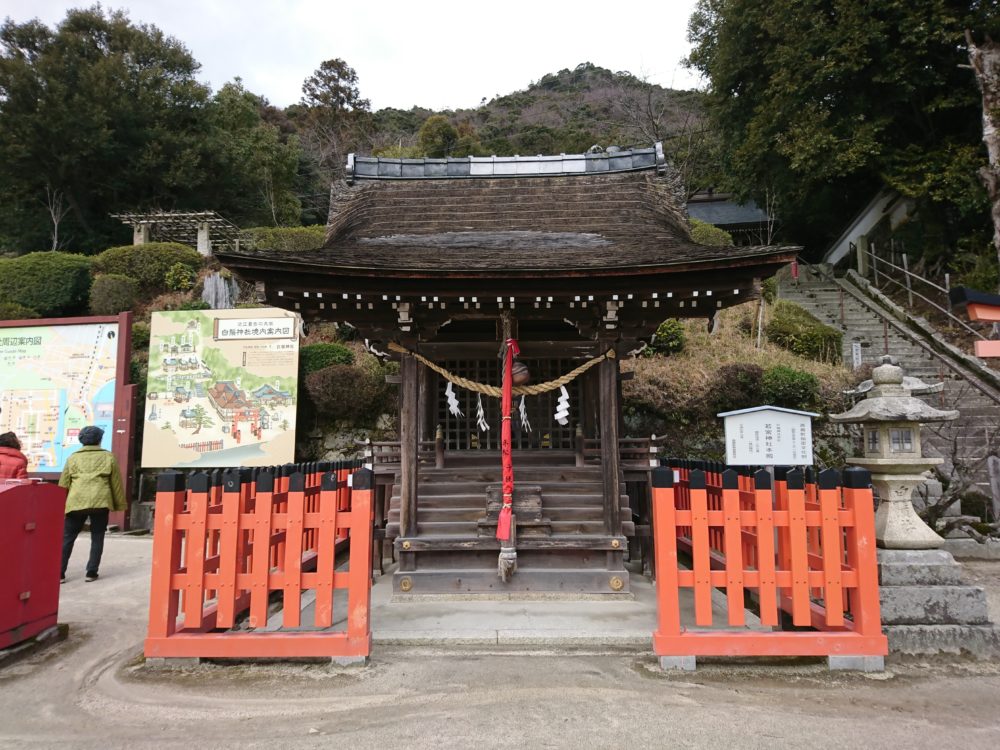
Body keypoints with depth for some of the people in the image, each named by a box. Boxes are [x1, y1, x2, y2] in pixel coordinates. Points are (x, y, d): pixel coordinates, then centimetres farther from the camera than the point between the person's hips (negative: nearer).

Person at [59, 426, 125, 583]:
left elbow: (63, 484, 14)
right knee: (97, 538, 9)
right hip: (100, 502, -1)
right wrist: (119, 504, 17)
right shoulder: (108, 457, 10)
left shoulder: (73, 458, 14)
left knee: (67, 538, 11)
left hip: (76, 502, 1)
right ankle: (91, 573, 8)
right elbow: (116, 483, 10)